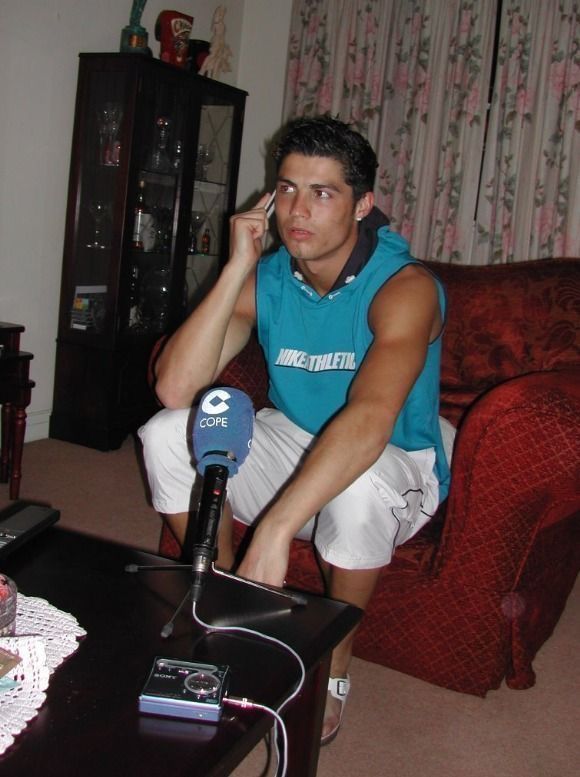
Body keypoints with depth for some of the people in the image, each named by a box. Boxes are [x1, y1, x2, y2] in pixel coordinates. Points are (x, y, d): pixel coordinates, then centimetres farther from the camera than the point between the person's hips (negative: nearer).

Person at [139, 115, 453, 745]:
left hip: (395, 467, -4)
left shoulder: (404, 286, -24)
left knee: (356, 487, -39)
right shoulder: (266, 278, -8)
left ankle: (334, 670, -10)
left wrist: (275, 530, -50)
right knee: (169, 435, -14)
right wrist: (236, 269, -24)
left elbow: (370, 420, -41)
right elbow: (175, 386, -20)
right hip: (292, 444, 5)